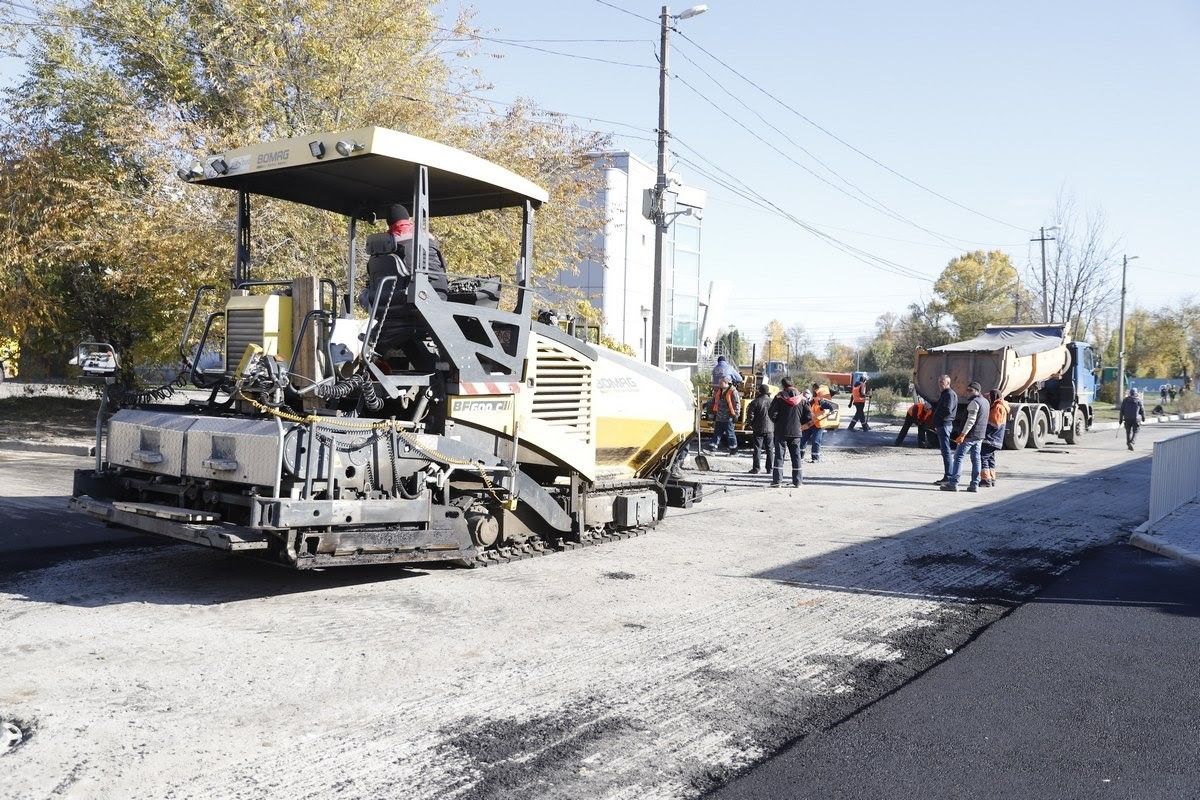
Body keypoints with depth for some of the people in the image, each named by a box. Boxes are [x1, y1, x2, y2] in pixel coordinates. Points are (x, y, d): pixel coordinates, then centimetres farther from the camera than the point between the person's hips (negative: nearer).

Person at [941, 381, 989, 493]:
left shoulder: (974, 402, -13)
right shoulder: (985, 402, 17)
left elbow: (971, 420, -21)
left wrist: (963, 435, -23)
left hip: (970, 435, -9)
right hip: (980, 436, 9)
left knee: (959, 457, -7)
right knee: (975, 459, 9)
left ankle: (953, 483, -11)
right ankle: (975, 484, 7)